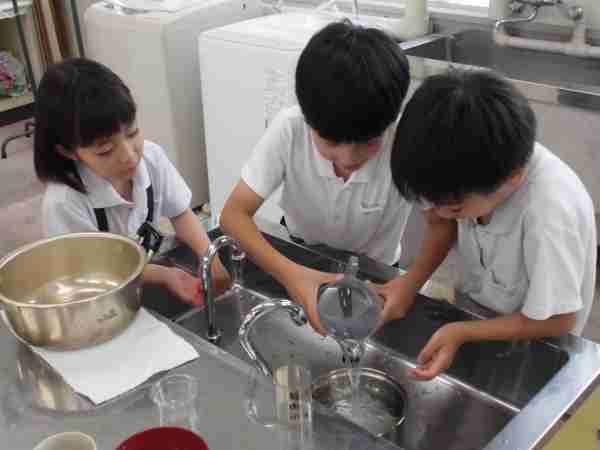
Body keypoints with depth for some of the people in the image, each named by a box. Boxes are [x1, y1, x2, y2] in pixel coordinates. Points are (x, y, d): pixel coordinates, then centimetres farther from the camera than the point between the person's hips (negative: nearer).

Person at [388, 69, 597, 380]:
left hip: (528, 348, -5)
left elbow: (557, 321, -23)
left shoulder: (549, 212, -36)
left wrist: (462, 334, -25)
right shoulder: (482, 165, -21)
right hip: (473, 314, 5)